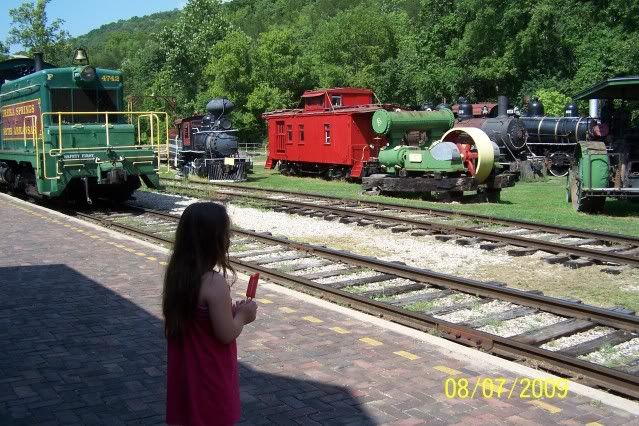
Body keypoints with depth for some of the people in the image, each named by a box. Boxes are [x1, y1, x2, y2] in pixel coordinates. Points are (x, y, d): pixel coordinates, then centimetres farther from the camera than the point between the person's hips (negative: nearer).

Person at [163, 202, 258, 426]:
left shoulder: (177, 274, -3)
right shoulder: (215, 284, -26)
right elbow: (226, 335, -22)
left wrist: (230, 311, 6)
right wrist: (242, 315, -5)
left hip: (185, 371, 7)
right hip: (210, 373, -7)